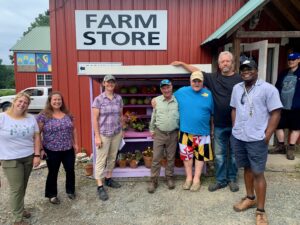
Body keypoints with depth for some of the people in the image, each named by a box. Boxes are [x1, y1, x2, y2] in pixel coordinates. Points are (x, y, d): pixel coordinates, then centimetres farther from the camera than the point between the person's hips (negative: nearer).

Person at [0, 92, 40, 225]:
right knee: (16, 188, 1)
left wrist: (37, 155, -1)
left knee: (23, 187, 14)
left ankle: (19, 209, 35)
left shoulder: (31, 119, 2)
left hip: (29, 157, 4)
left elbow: (36, 137, 5)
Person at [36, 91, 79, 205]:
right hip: (52, 151, -4)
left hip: (68, 149, 4)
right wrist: (40, 149, -10)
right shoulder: (43, 115, -8)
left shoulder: (67, 114, 4)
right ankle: (52, 195, 31)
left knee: (70, 170, 13)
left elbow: (73, 129, 12)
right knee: (53, 173, 11)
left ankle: (70, 191, 35)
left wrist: (75, 144, 10)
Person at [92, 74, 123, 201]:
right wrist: (97, 136, -13)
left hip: (117, 134, 5)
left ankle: (108, 179, 33)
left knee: (112, 158, 15)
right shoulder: (98, 99, -9)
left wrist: (121, 130, 11)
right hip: (103, 134, -4)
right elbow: (95, 119, -10)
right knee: (101, 160, 1)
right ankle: (100, 186, 9)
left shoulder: (119, 98, 3)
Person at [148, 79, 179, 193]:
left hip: (173, 134, 1)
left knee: (171, 158, 13)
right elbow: (153, 116, 7)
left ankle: (169, 177, 30)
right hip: (159, 133, 0)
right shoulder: (156, 100, -2)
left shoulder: (177, 100, -2)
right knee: (156, 158, 3)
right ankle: (153, 180, 15)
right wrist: (151, 129, 10)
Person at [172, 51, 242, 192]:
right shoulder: (213, 78, 4)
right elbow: (197, 71, 14)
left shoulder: (239, 79, -4)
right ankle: (221, 180, 26)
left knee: (233, 154, 12)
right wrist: (182, 64, 15)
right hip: (219, 125, 2)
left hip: (235, 124, -2)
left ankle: (232, 179, 30)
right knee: (219, 154, 11)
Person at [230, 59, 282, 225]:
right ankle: (250, 198, 36)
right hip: (238, 137, 5)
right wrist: (235, 129, 9)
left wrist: (267, 136, -13)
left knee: (258, 173, 1)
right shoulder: (236, 88, 8)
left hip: (257, 139, -5)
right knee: (247, 168, 18)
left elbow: (275, 113, -10)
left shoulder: (268, 89, -9)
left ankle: (260, 211, 15)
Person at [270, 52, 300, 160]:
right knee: (279, 126, 9)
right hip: (281, 106, 4)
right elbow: (277, 89, 10)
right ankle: (281, 146, 24)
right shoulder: (283, 74, 12)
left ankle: (291, 149, 16)